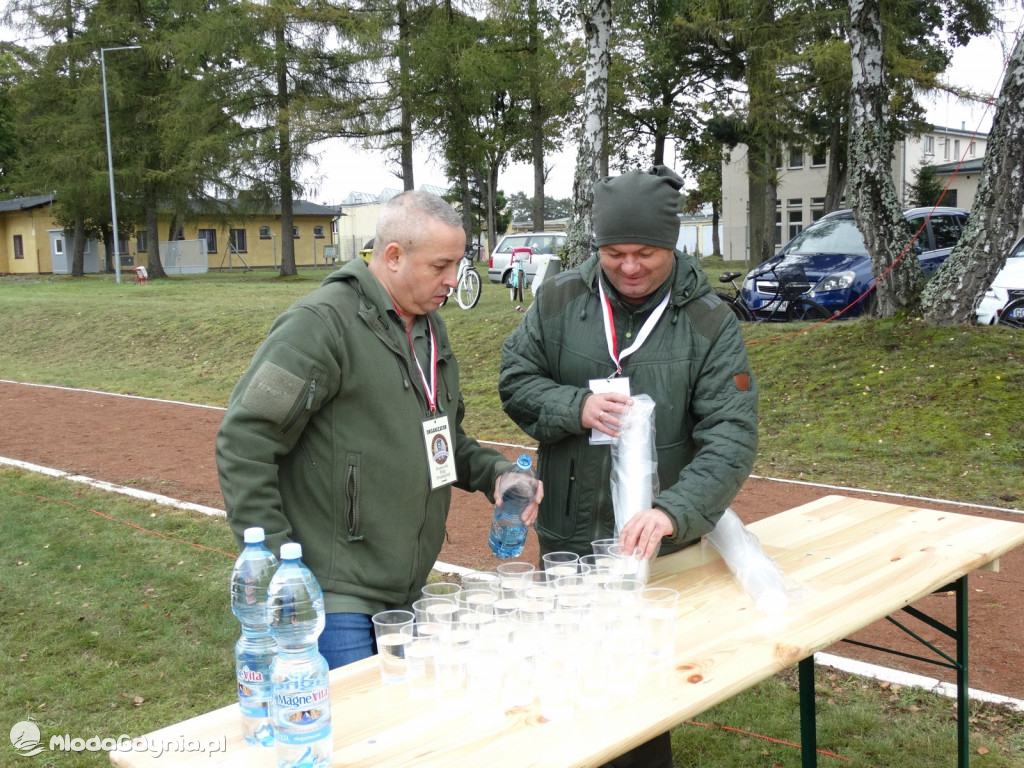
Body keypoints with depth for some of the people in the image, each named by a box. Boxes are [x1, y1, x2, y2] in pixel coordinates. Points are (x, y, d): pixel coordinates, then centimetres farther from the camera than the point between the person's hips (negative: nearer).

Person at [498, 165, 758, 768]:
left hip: (659, 545, -2)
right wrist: (577, 406, -19)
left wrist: (673, 513, -32)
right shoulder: (560, 299, -3)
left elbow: (731, 438, -17)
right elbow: (516, 382, 2)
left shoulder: (710, 322, -10)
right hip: (567, 537, 2)